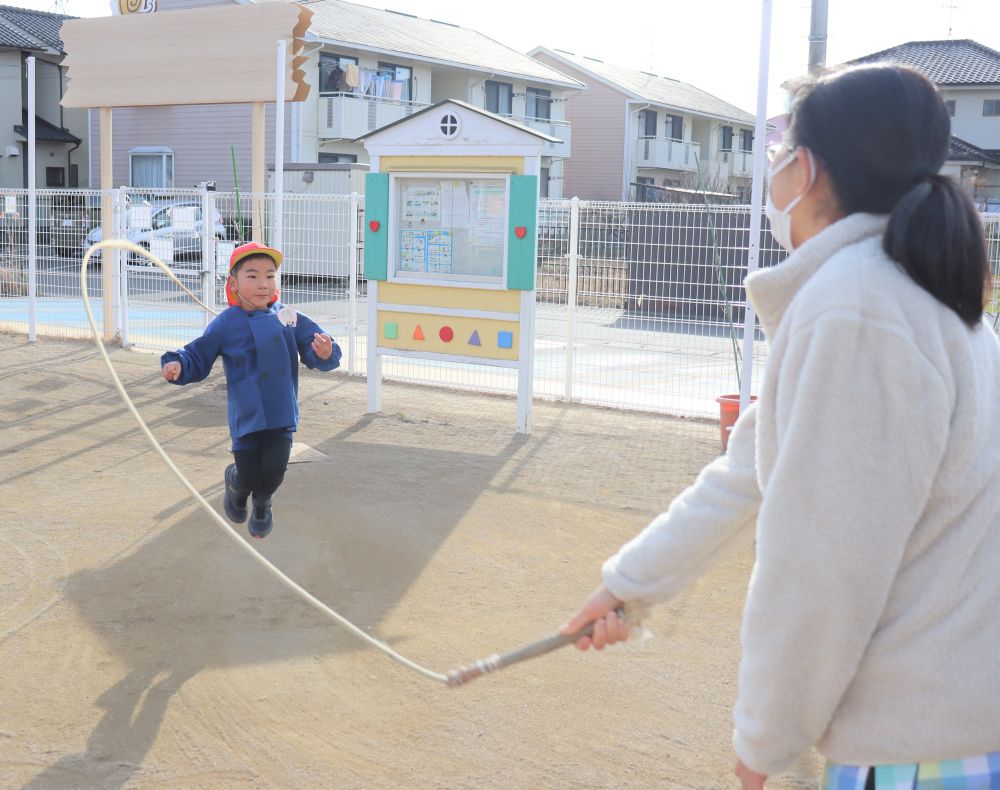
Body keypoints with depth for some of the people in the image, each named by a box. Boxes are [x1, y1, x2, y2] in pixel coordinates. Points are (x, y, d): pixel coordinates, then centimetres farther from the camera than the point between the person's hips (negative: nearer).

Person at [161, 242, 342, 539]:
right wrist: (177, 366, -18)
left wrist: (325, 353, -23)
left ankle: (262, 502, 27)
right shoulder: (226, 324, -4)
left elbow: (314, 354, 0)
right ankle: (235, 482, 42)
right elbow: (197, 358, 2)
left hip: (282, 414, 1)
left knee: (274, 469, -11)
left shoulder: (289, 318, -1)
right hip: (247, 415, -1)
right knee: (249, 476, 0)